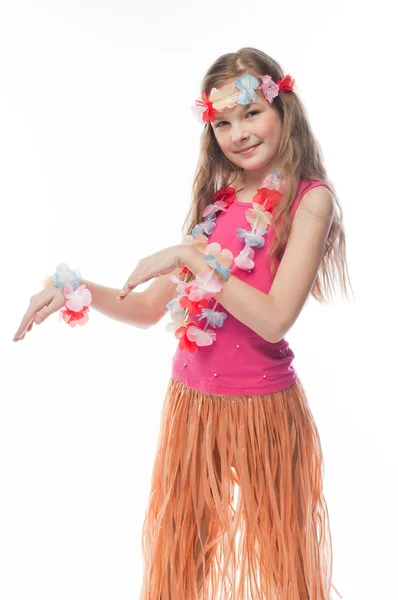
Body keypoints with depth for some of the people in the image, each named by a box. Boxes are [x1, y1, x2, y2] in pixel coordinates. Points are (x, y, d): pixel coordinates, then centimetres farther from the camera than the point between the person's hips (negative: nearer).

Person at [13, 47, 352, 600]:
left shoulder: (309, 198, -9)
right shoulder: (216, 199, 6)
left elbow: (274, 320, -20)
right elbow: (151, 310, 5)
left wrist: (192, 256, -21)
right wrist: (79, 291, -9)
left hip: (262, 406, -5)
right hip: (191, 403, 5)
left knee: (279, 555, 15)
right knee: (177, 554, 18)